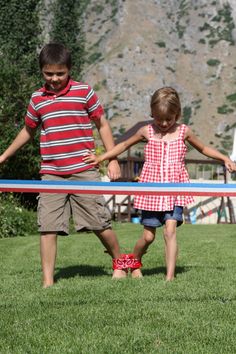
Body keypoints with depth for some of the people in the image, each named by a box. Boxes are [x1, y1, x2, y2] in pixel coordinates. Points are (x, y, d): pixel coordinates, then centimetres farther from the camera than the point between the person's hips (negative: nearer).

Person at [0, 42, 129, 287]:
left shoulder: (84, 92, 1)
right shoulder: (37, 99, 9)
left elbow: (102, 125, 7)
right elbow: (28, 131, 24)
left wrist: (112, 160, 2)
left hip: (84, 171, -3)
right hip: (50, 174, 3)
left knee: (99, 222, 1)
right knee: (47, 227, -3)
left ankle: (119, 262, 26)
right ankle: (47, 281, 2)